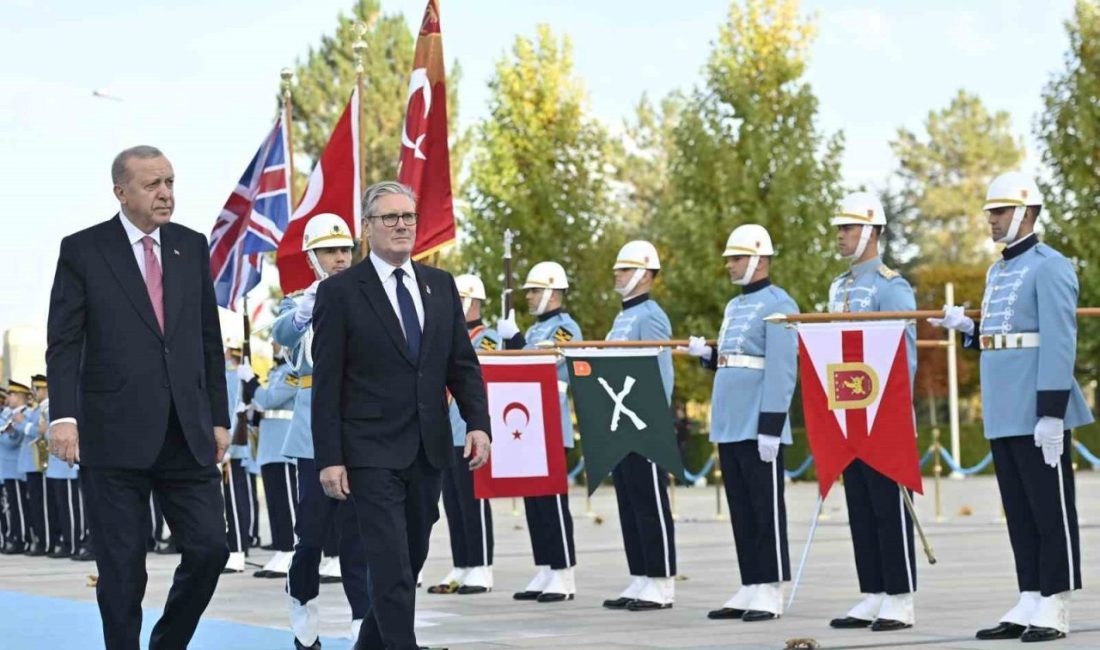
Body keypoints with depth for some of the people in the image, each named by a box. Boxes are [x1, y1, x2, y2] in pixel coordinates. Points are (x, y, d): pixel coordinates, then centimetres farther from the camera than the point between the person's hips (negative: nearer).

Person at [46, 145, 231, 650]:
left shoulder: (192, 247, 11)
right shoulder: (83, 250, -1)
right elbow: (63, 343, -4)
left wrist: (219, 418, 10)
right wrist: (64, 416, -16)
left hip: (187, 436, 4)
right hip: (117, 436, -4)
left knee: (210, 548, 0)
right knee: (122, 566, 1)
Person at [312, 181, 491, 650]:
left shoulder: (441, 285, 10)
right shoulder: (339, 293, -5)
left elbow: (463, 364, 11)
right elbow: (326, 385, -7)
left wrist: (477, 423, -3)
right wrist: (329, 459, -12)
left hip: (429, 451, 6)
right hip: (372, 453, -5)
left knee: (411, 561, 12)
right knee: (392, 566, -11)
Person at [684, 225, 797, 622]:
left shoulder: (777, 304, -9)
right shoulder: (734, 306, 18)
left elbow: (782, 370, -16)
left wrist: (771, 427, -21)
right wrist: (707, 354, 6)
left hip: (758, 428, -9)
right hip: (729, 426, 9)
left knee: (765, 510, -5)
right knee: (740, 510, 9)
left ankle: (770, 592, -3)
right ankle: (749, 589, 13)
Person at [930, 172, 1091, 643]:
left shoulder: (1050, 267, -10)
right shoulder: (997, 272, 18)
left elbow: (1059, 342, -16)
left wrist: (1052, 412, -21)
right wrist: (966, 326, 7)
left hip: (1037, 414, -9)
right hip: (1002, 415, 9)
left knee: (1050, 509, -4)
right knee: (1018, 511, 10)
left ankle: (1055, 609, -1)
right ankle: (1029, 604, 15)